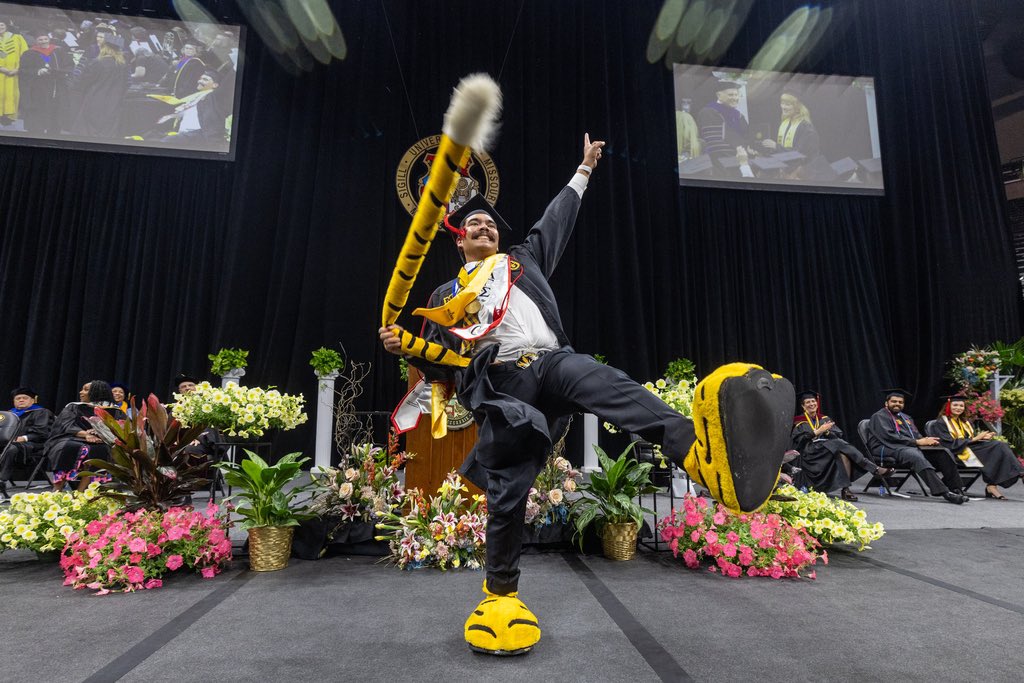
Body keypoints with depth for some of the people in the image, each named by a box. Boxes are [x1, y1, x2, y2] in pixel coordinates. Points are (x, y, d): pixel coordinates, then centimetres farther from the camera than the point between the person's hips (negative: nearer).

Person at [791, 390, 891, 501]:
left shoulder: (824, 419, 23)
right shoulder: (799, 422, 9)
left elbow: (839, 435, 9)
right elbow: (799, 439, -9)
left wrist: (826, 431, -10)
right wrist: (818, 431, -14)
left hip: (829, 448, 5)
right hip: (810, 453, -4)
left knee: (843, 454, -31)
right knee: (840, 445, -30)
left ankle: (845, 489, -39)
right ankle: (875, 469, -37)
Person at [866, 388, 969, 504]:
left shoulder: (906, 418, 28)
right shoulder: (879, 417, 1)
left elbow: (917, 435, 20)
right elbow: (888, 437, -13)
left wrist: (926, 440, -5)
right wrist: (916, 442, -15)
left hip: (911, 447, 8)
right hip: (890, 449, -8)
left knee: (944, 452, -14)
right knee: (916, 456, -37)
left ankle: (956, 489, -17)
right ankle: (943, 492, -43)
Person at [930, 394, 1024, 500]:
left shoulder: (966, 423, 25)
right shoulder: (941, 423, 0)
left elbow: (974, 438, 18)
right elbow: (951, 444, -11)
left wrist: (983, 437, -5)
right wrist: (975, 439, -11)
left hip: (972, 448, 7)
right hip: (958, 454, -7)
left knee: (1000, 445, -19)